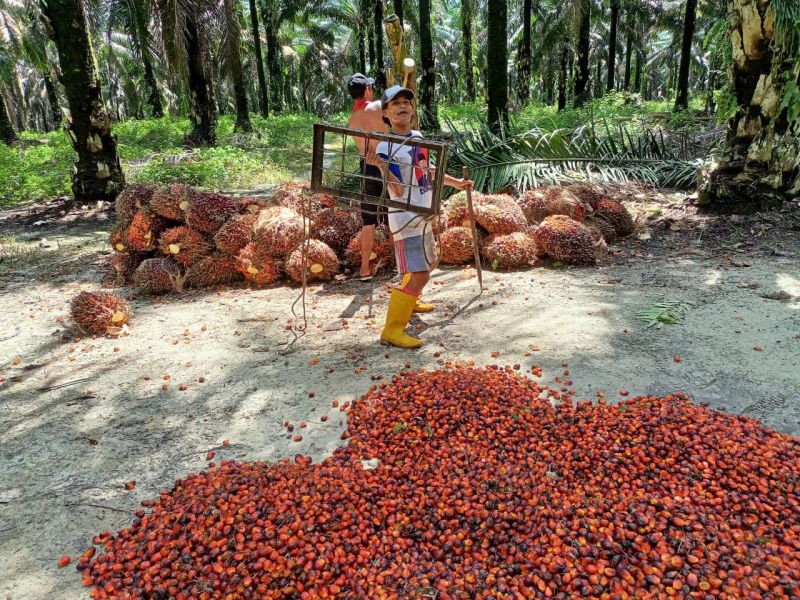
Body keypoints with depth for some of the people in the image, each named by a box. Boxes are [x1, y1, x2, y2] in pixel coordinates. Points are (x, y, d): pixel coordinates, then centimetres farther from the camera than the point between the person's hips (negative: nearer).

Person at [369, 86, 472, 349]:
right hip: (406, 220, -9)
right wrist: (382, 167, -38)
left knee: (428, 264, 25)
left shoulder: (418, 136, 8)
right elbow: (399, 192, -23)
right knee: (418, 276, -15)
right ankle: (392, 330, -6)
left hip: (423, 217, 9)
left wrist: (456, 183, 27)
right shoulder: (386, 148, -17)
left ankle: (408, 302, 47)